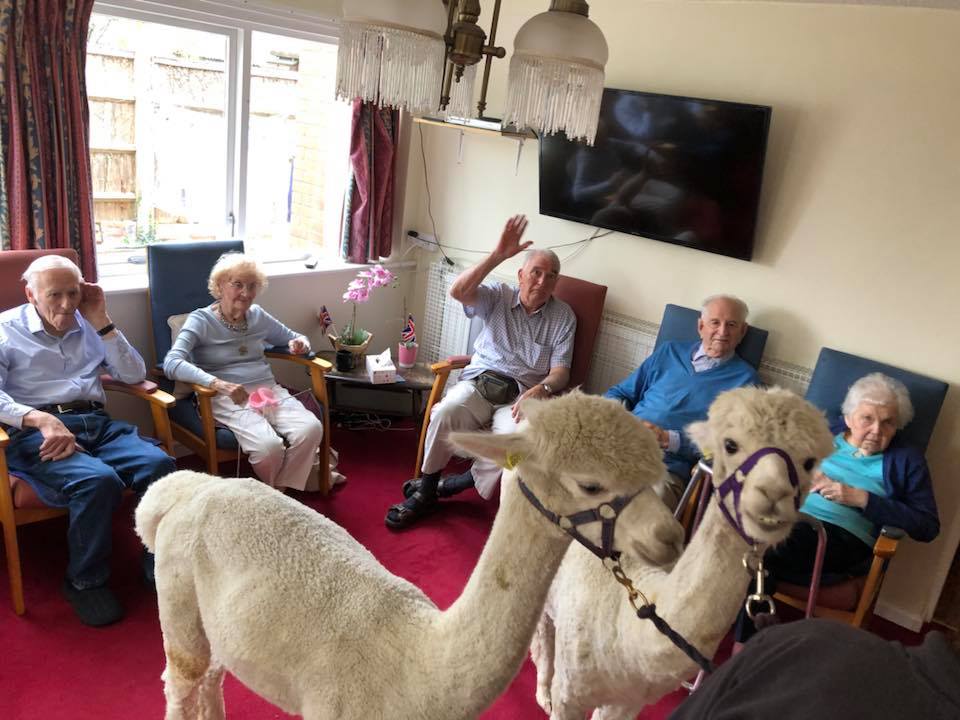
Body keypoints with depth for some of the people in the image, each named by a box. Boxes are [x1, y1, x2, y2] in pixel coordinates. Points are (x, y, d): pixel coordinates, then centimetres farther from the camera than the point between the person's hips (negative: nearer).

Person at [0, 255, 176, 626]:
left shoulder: (89, 325, 20)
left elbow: (135, 375, 11)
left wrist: (101, 322, 5)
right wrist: (43, 420, -23)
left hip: (97, 423, 4)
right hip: (36, 431, -4)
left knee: (160, 464, -25)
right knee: (98, 480, -34)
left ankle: (159, 566, -8)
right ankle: (85, 581, -10)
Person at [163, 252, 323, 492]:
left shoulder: (258, 315, 16)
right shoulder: (201, 320, 0)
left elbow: (294, 338, 30)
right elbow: (171, 364, -16)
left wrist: (300, 344, 2)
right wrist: (218, 384, -32)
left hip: (269, 390, 5)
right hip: (228, 399, -5)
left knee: (311, 429, -26)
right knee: (268, 445, -33)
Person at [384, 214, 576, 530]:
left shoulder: (564, 316, 7)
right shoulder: (498, 296, 6)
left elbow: (560, 371, 1)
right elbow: (458, 291, -14)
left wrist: (540, 390, -23)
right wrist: (497, 255, -21)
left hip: (522, 393, 0)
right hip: (479, 379, 1)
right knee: (445, 412, -31)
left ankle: (467, 481, -4)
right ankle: (426, 492, -9)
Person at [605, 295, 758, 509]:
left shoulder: (744, 379, 9)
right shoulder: (669, 352, 20)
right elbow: (619, 393, 23)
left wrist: (669, 440, -12)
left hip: (669, 466, -3)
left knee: (657, 492, -39)